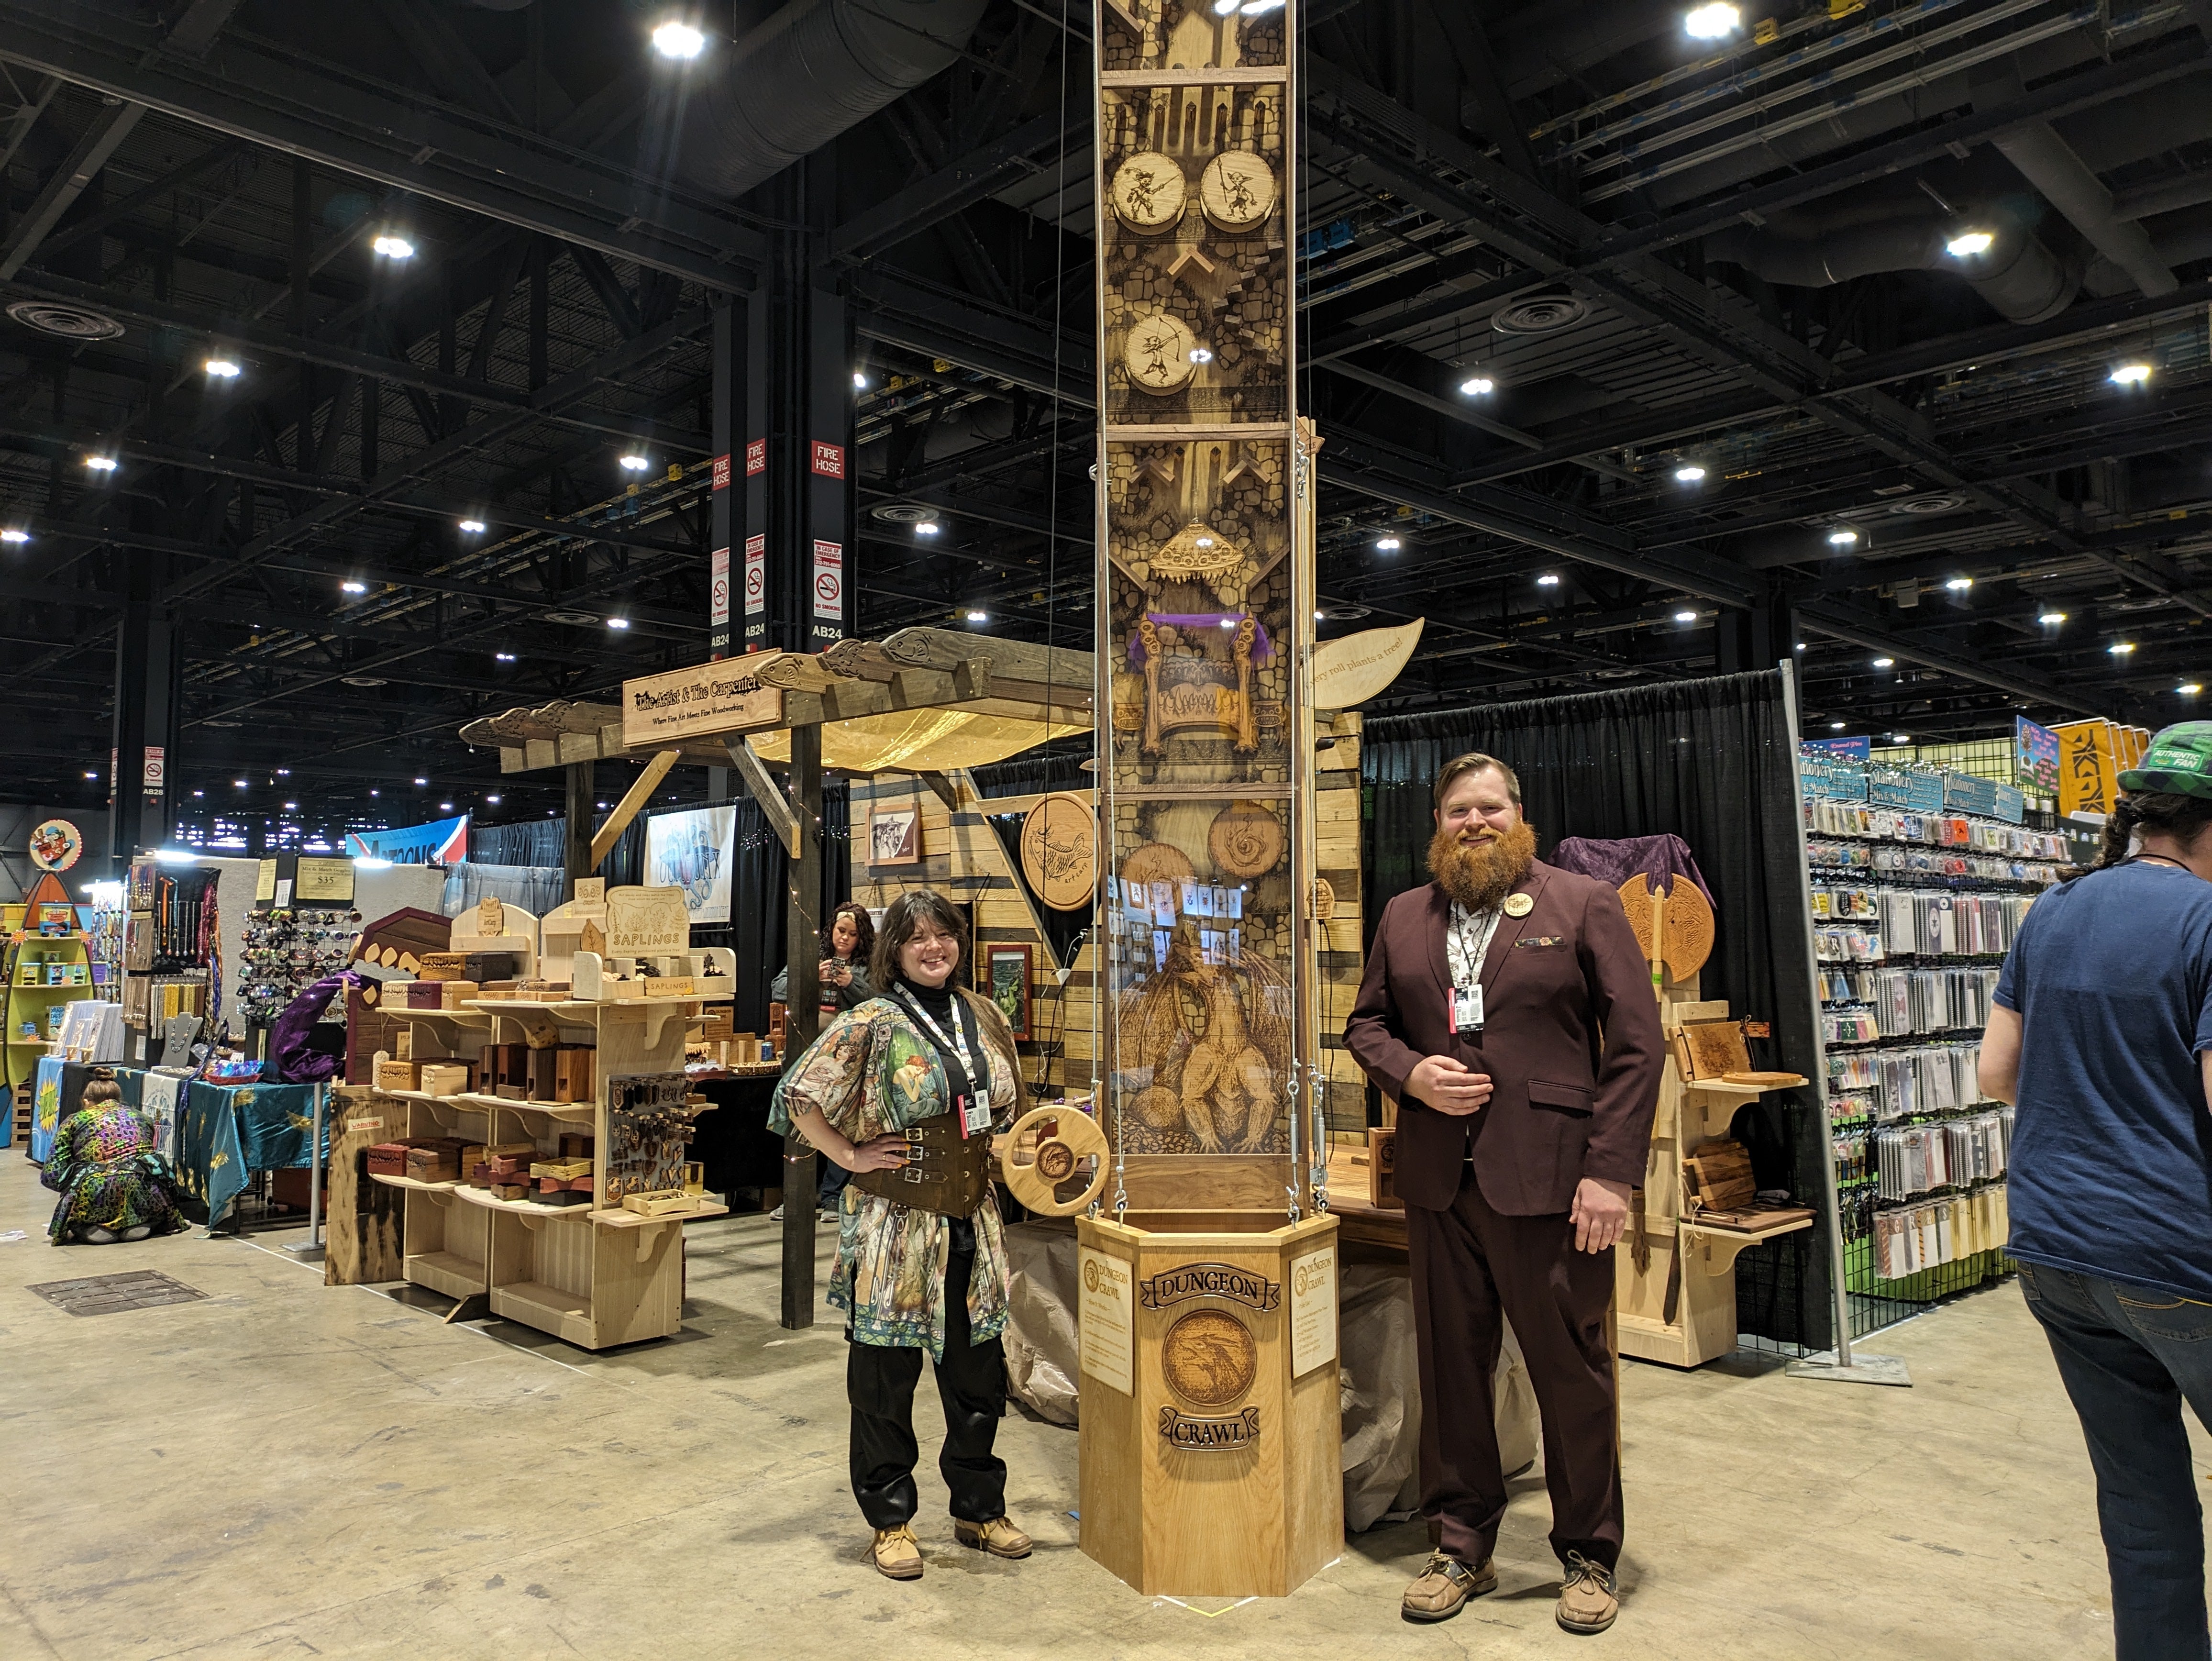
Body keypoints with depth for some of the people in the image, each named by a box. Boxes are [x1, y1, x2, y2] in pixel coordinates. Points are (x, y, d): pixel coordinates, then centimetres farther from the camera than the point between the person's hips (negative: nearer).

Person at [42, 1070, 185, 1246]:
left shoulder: (75, 1120, 17)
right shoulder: (141, 1117, 24)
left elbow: (51, 1176, 9)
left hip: (98, 1197, -1)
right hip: (147, 1194, 1)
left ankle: (91, 1228, 0)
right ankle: (139, 1223, 4)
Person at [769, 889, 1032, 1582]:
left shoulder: (983, 1016, 7)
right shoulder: (873, 1025, -10)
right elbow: (798, 1096, -9)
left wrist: (978, 1162, 10)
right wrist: (852, 1156, -10)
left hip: (971, 1223, 5)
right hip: (895, 1223, -5)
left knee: (977, 1370, 13)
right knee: (885, 1376, 6)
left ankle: (980, 1508, 30)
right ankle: (890, 1522, 23)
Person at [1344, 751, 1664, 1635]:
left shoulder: (1584, 905, 1)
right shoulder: (1404, 916, 13)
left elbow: (1637, 1045, -3)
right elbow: (1366, 1022, 18)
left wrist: (1613, 1170, -11)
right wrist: (1409, 1072, -5)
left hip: (1549, 1182, -3)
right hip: (1438, 1183, 4)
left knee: (1572, 1372, 7)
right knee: (1450, 1369, 11)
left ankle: (1589, 1557, 26)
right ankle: (1460, 1547, 28)